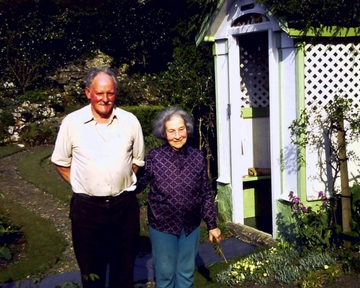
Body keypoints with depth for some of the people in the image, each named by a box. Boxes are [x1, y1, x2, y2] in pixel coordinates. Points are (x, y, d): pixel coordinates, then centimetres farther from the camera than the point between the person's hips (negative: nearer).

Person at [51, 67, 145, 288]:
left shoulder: (130, 121, -2)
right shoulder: (72, 122, -6)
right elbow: (61, 162, 5)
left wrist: (123, 183, 5)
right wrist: (82, 185, 1)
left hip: (124, 203, 1)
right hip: (87, 205, -1)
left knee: (124, 265, 15)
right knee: (91, 269, 13)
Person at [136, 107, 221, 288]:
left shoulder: (197, 157, -5)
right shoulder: (154, 157, -13)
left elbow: (206, 194, 1)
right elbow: (137, 185, -9)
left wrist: (212, 225, 4)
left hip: (190, 225, 2)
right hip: (162, 225, -2)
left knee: (186, 273, 18)